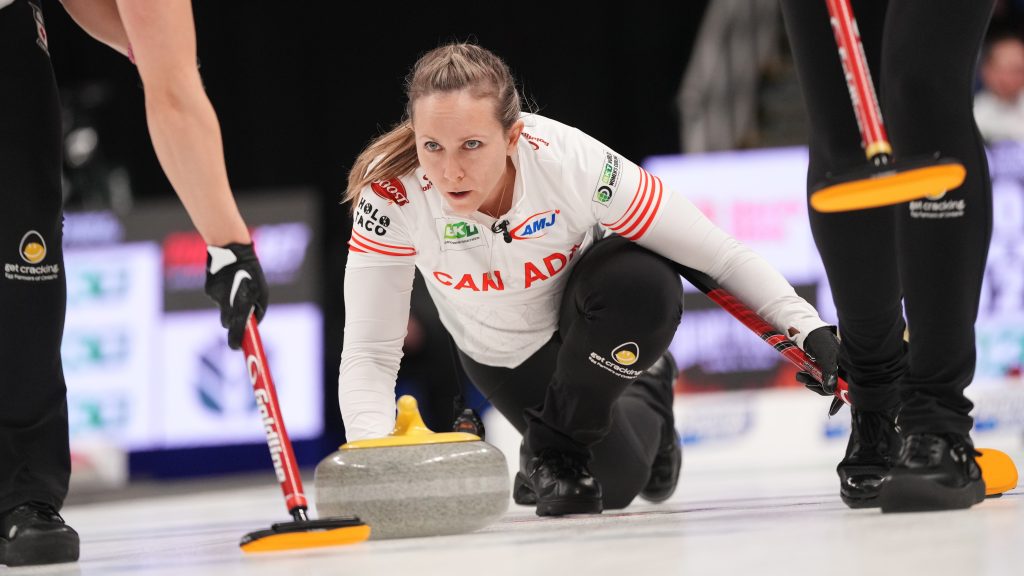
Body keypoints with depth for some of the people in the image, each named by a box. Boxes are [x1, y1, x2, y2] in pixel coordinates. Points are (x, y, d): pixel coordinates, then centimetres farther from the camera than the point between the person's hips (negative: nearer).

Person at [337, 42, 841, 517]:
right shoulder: (391, 195, -34)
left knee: (647, 283, -35)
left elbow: (719, 253, -28)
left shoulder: (570, 161, -37)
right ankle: (641, 398, 33)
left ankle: (558, 443, -10)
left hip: (588, 313, -1)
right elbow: (369, 352, -29)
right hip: (501, 353, 1)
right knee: (616, 481, -2)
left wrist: (808, 328, -35)